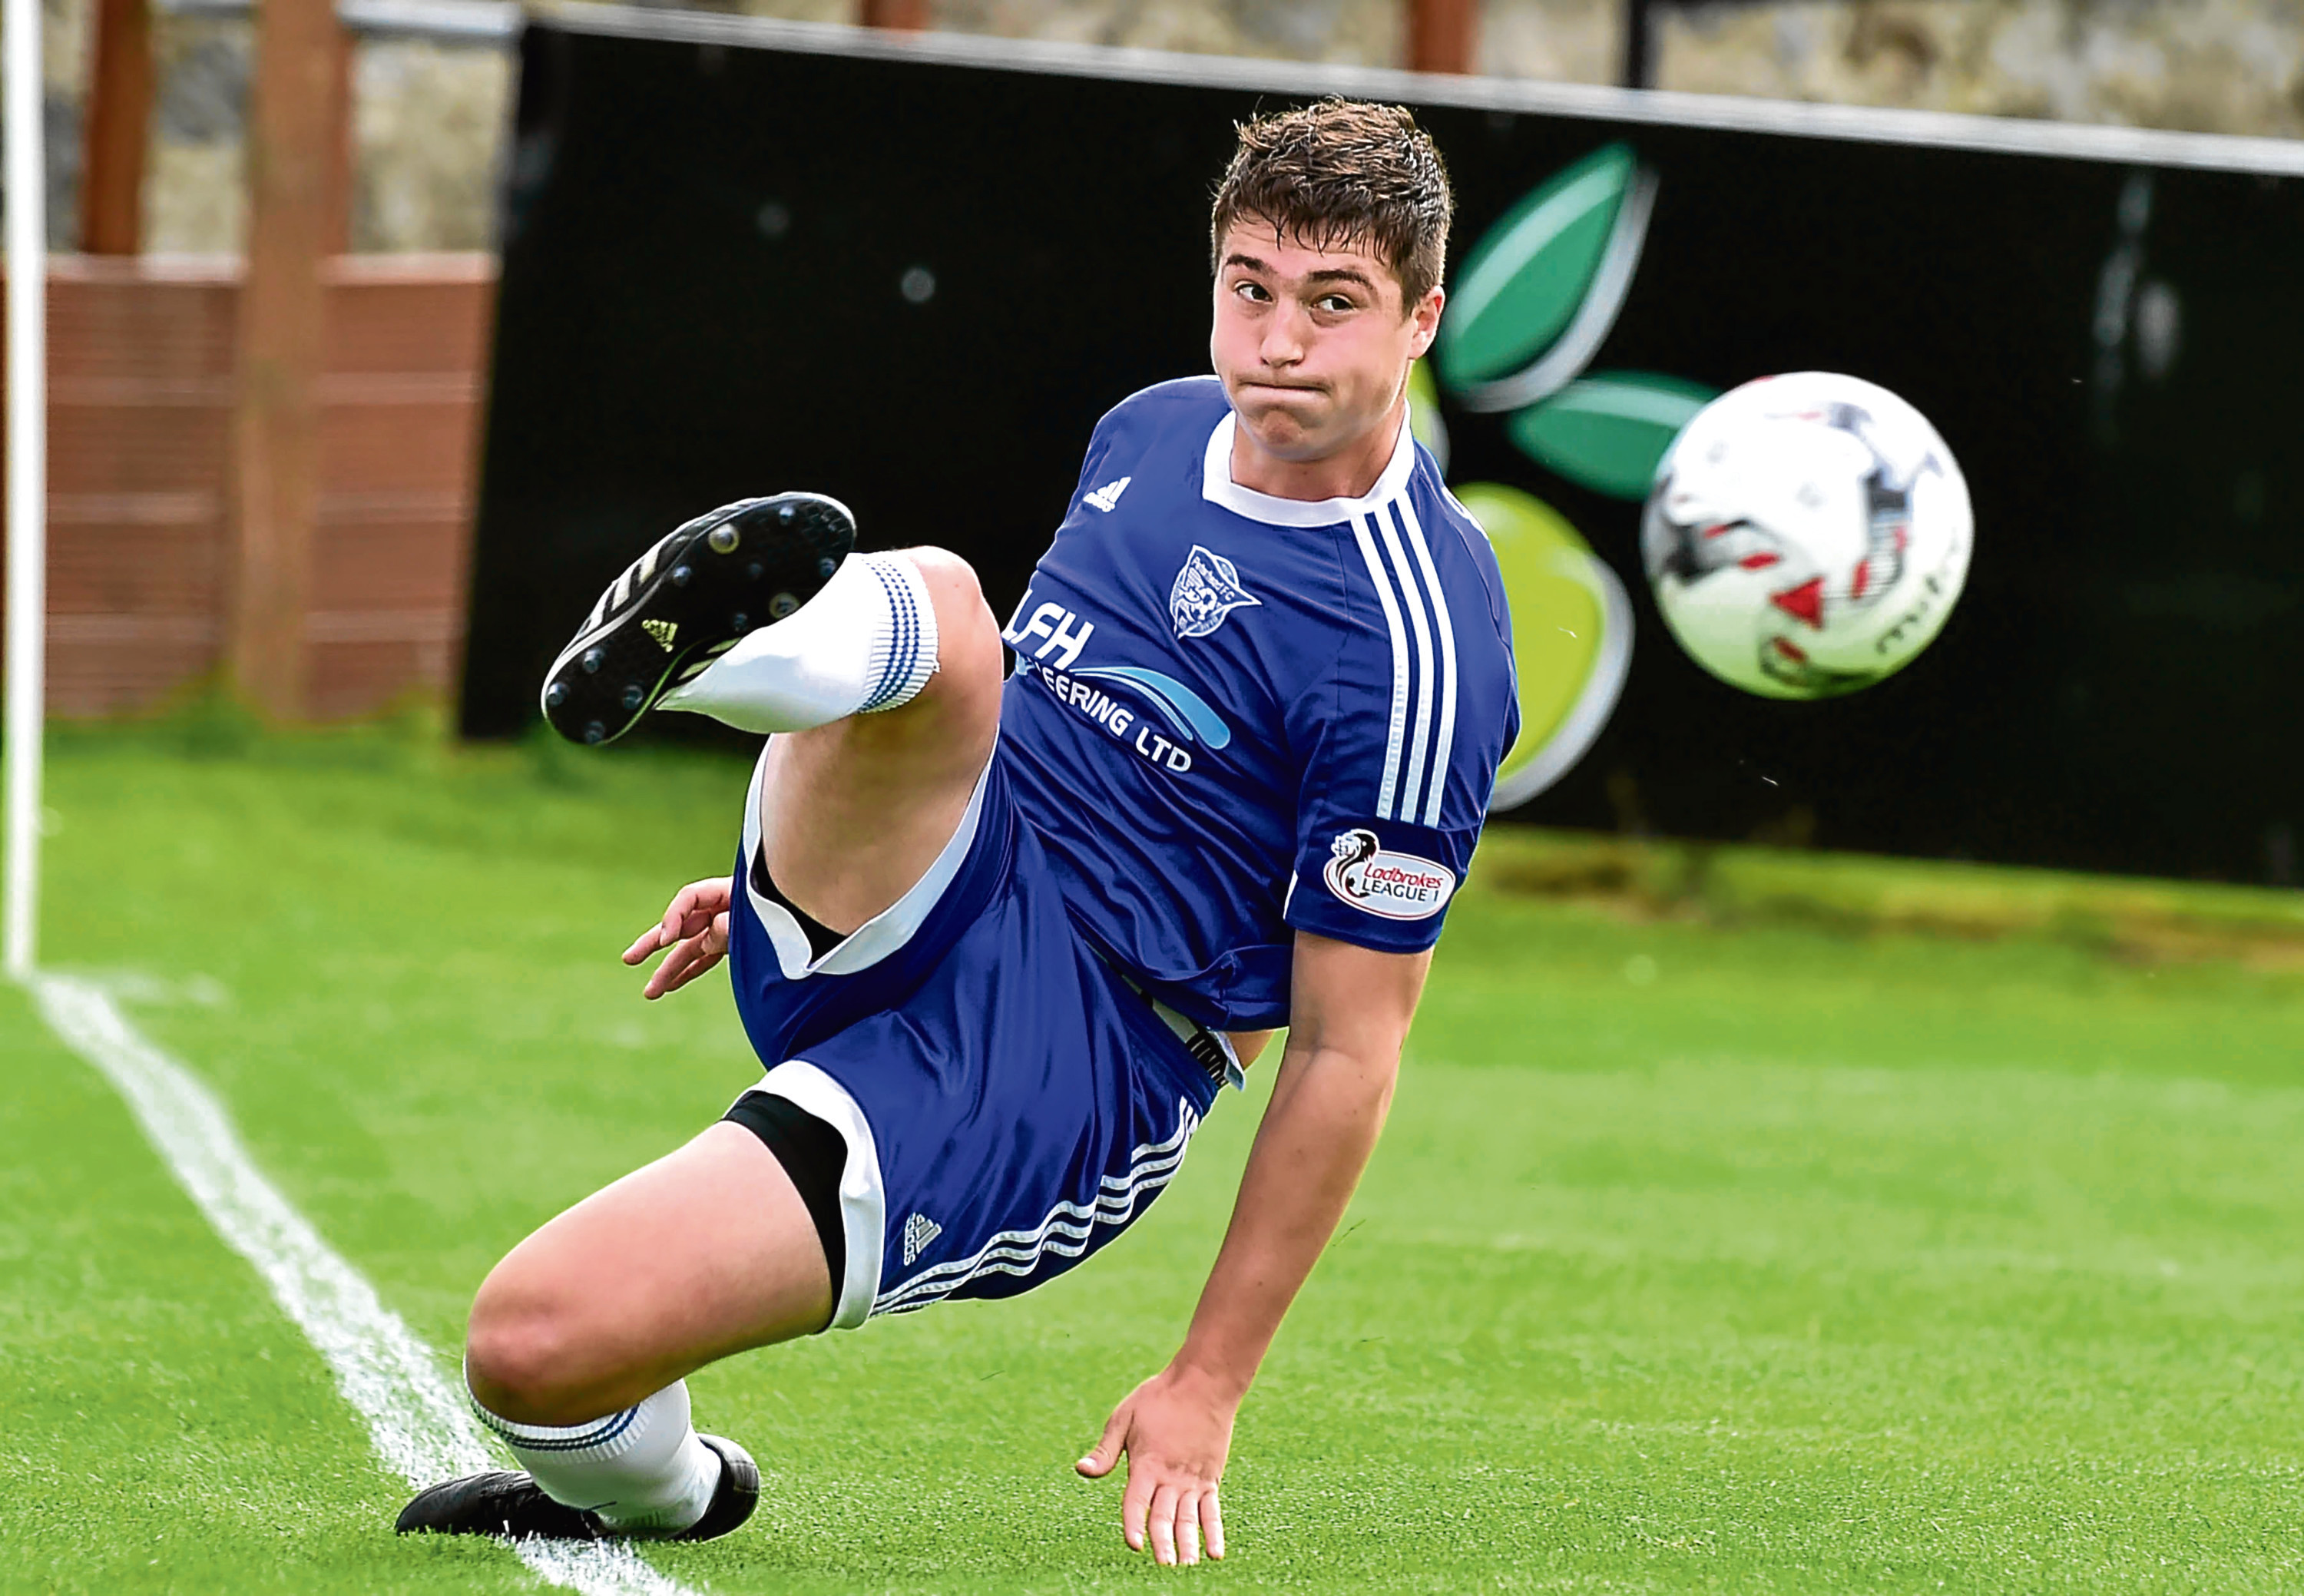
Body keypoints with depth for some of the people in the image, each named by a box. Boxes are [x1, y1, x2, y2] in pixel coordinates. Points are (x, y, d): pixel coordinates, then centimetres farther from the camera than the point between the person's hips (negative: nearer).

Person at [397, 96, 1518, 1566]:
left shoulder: (1417, 651, -13)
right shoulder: (1154, 432, 10)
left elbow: (1349, 1050, -9)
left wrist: (1210, 1387, -9)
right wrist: (823, 860, 30)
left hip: (1052, 1071, -6)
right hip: (910, 914, 6)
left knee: (531, 1344, -25)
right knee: (941, 617, -31)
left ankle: (649, 1475, 5)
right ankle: (695, 639, -59)